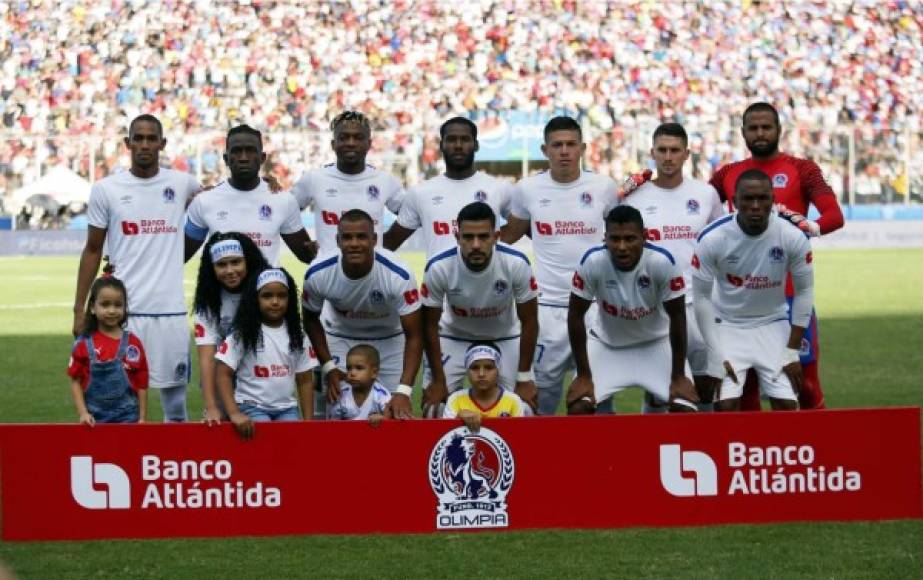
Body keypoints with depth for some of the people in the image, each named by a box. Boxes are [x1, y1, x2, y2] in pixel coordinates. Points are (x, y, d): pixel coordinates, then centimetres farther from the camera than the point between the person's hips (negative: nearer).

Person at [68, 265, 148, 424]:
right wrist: (83, 413, -6)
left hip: (127, 417, 0)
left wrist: (142, 419, -1)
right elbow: (76, 382, 3)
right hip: (95, 418, 0)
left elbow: (142, 385, 3)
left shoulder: (133, 344, -1)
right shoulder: (84, 344, 0)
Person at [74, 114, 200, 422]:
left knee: (176, 403, 6)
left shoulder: (182, 184, 6)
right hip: (123, 312, -1)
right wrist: (79, 309, 5)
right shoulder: (106, 189, 3)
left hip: (171, 310, 2)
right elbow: (92, 252, 9)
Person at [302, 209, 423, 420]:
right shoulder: (318, 274, -25)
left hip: (389, 339, -1)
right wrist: (328, 367, -11)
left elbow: (414, 335, -26)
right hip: (340, 337, 1)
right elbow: (311, 319, -3)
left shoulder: (398, 275, -32)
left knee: (398, 414, -6)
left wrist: (403, 392, -36)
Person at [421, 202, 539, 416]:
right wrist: (438, 381, -10)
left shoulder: (517, 264, -29)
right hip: (454, 337, 0)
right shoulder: (438, 268, -29)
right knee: (432, 409, -6)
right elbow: (430, 325, -14)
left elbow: (529, 321, -15)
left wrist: (524, 378, -11)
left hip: (505, 339, 0)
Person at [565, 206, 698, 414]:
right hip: (607, 343, 0)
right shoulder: (592, 262, -29)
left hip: (656, 343, 0)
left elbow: (677, 317, -16)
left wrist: (679, 376, -12)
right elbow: (576, 316, -15)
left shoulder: (663, 262, -30)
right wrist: (583, 375, -13)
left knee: (686, 409, -13)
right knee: (578, 408, -15)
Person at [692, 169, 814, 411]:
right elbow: (702, 297, -10)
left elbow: (803, 292, -4)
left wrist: (792, 352, -5)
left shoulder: (793, 237, -17)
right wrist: (716, 355, -12)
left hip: (773, 324, 1)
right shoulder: (712, 239, -20)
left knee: (787, 405, -7)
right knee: (726, 405, -14)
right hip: (727, 325, -1)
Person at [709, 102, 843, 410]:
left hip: (791, 292, -3)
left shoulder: (801, 169, 1)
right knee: (744, 379, 7)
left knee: (804, 375, -3)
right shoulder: (728, 174, 12)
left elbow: (834, 215, -11)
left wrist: (811, 227, -31)